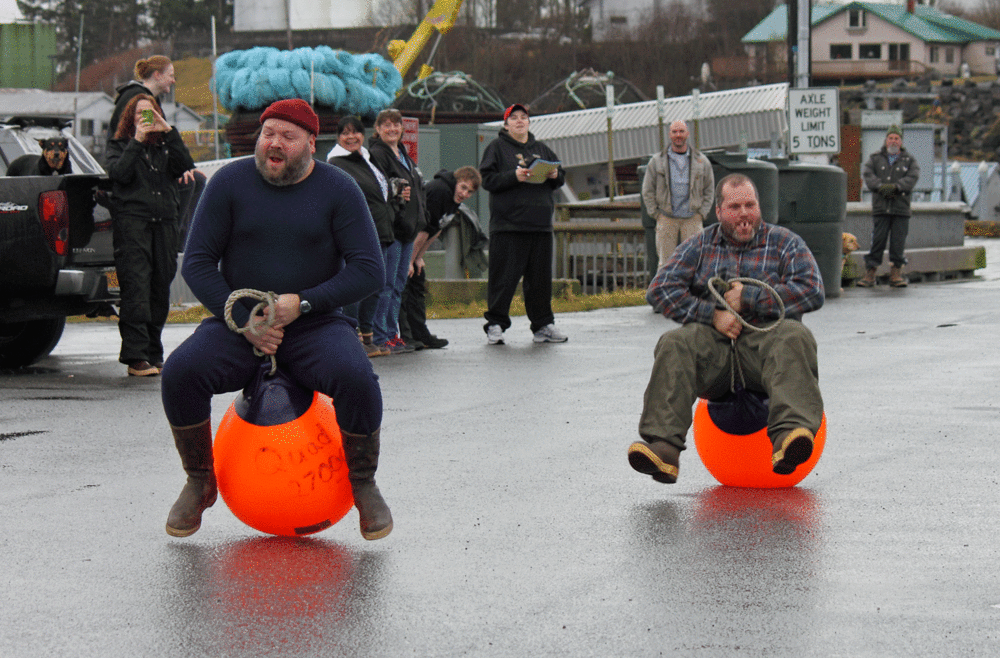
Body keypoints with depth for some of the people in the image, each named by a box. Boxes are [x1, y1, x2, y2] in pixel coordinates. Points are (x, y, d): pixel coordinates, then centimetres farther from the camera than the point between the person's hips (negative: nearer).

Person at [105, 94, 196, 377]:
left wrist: (168, 132, -5)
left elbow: (186, 167, 0)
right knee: (136, 287, -14)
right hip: (131, 220, -4)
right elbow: (119, 173, -7)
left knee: (160, 288, 3)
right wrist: (137, 141, -9)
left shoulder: (165, 147, 19)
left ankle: (153, 356, 11)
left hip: (165, 223, 4)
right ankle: (136, 357, -19)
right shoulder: (120, 145, 12)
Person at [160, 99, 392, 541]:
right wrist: (243, 321, -14)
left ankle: (363, 484, -6)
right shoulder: (229, 183, 0)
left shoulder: (337, 189, -2)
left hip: (316, 326, -1)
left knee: (356, 378, -32)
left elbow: (369, 271, -6)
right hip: (237, 325, 1)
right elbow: (197, 263, -1)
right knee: (180, 372, -27)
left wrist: (302, 303, -17)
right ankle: (199, 483, -2)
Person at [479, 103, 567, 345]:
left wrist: (555, 175, -2)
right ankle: (495, 325, 1)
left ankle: (543, 325, 16)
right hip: (508, 224, -5)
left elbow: (561, 178, 21)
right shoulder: (497, 148, 4)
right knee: (503, 278, -5)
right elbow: (488, 179, -7)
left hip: (540, 226, 5)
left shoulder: (541, 149, 19)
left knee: (541, 278, 8)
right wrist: (515, 176, -19)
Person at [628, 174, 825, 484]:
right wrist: (712, 315, -9)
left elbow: (812, 292, -1)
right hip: (712, 342, 1)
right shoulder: (699, 246, 18)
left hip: (765, 338, -1)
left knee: (794, 338, -34)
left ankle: (788, 435, -56)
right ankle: (663, 445, -44)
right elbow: (660, 289, 5)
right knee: (674, 345, -29)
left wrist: (748, 299, -7)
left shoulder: (785, 243, 14)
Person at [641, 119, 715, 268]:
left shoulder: (702, 161, 7)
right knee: (666, 262, -2)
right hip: (666, 220, 0)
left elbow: (709, 190, 13)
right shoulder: (657, 161, 6)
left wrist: (702, 214, 3)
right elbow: (648, 191, 9)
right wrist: (656, 214, 1)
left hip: (692, 218, 0)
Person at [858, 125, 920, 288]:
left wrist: (895, 187, -18)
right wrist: (881, 186, -18)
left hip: (901, 208, 0)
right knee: (877, 240, -4)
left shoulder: (909, 160, 13)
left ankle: (896, 274, 8)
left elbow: (912, 177, -3)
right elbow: (867, 174, 0)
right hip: (880, 207, 0)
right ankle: (869, 274, 0)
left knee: (898, 241, 0)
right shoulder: (876, 158, 14)